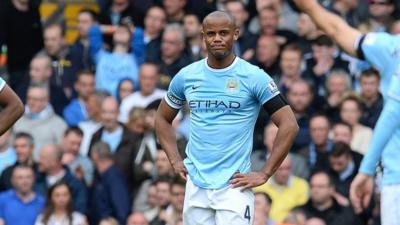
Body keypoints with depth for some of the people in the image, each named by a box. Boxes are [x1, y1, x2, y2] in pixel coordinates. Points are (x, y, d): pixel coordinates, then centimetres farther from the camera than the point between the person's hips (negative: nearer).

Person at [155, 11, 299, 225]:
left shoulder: (254, 77, -5)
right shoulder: (186, 76, 7)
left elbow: (289, 125, -7)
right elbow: (163, 118, 22)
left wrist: (264, 174, -9)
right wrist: (175, 160, 9)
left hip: (234, 186, -4)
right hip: (196, 186, 4)